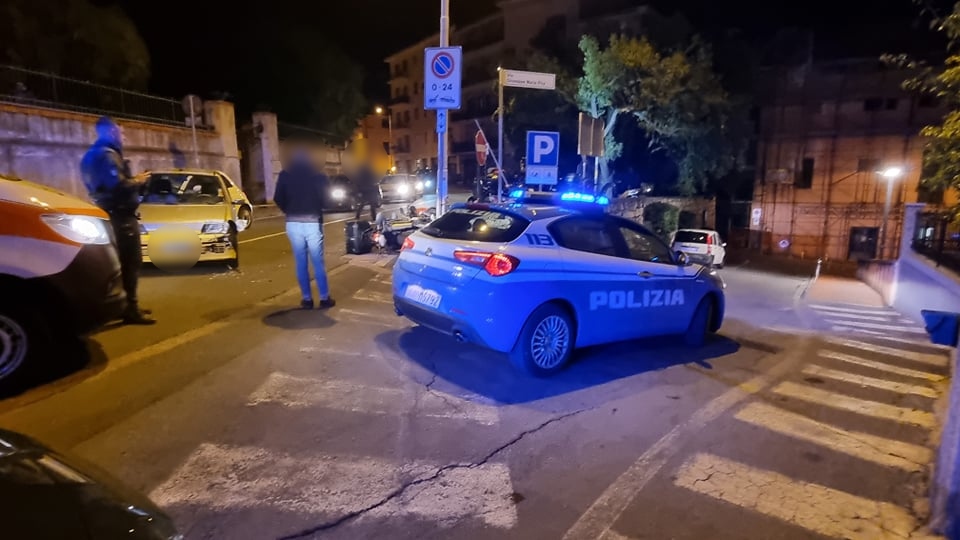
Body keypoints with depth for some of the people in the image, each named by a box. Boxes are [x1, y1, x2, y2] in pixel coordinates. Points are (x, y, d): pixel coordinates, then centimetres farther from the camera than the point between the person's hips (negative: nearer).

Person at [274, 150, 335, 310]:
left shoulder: (285, 175, 5)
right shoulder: (317, 176, 3)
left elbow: (278, 199, 3)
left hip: (293, 223, 1)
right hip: (312, 222, -1)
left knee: (301, 263, 7)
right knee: (318, 262, 2)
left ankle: (307, 299, 9)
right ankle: (324, 298, 4)